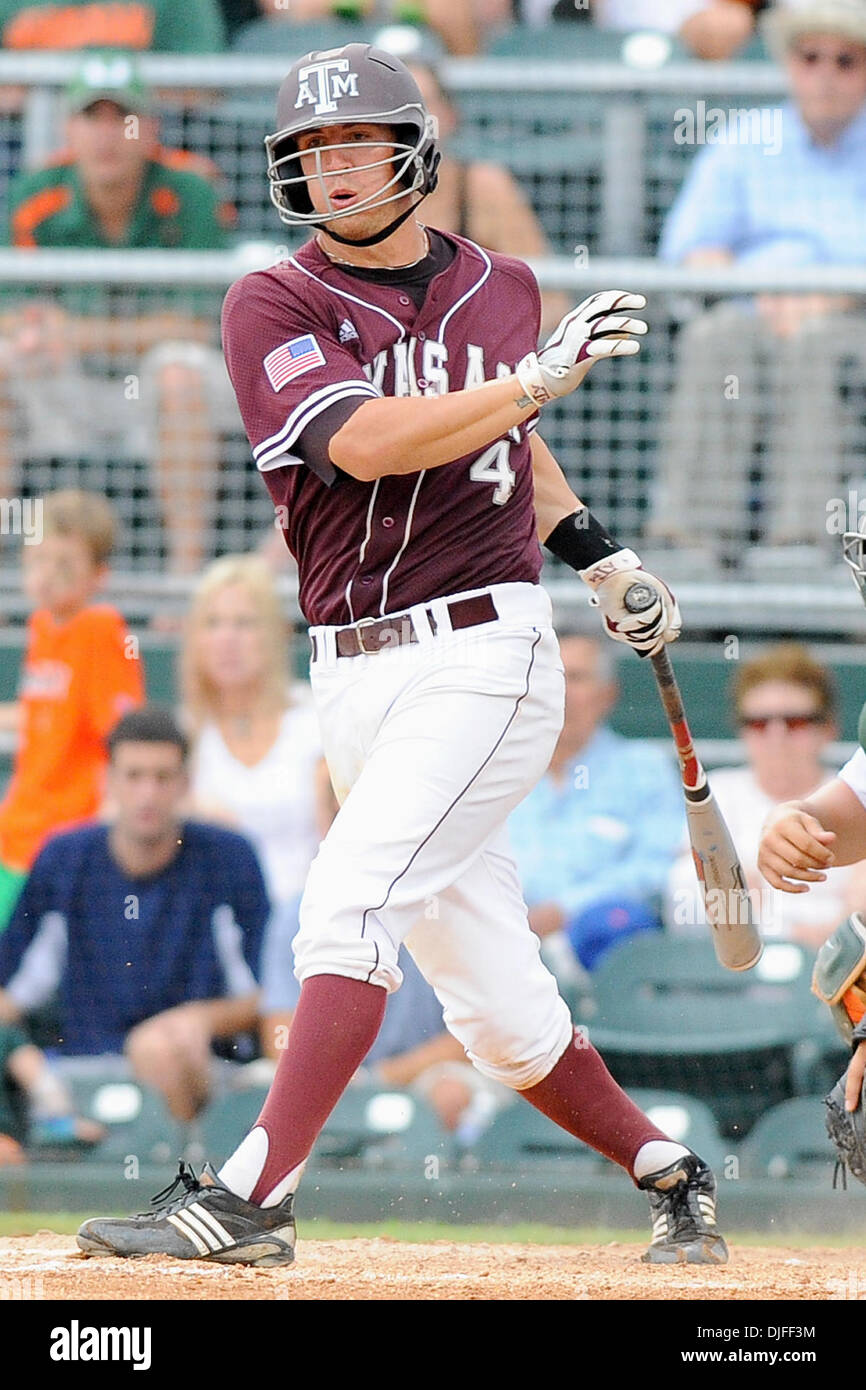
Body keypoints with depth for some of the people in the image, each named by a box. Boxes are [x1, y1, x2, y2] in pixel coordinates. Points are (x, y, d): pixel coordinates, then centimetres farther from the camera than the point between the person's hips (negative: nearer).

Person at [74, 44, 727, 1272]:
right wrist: (539, 377, -18)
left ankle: (250, 1197, -27)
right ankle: (670, 1177, 28)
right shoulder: (274, 307, 0)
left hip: (483, 653, -2)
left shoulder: (501, 290, 9)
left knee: (351, 898, -22)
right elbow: (366, 443, -17)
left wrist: (601, 556, 22)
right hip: (356, 679, 2)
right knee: (497, 1009, 6)